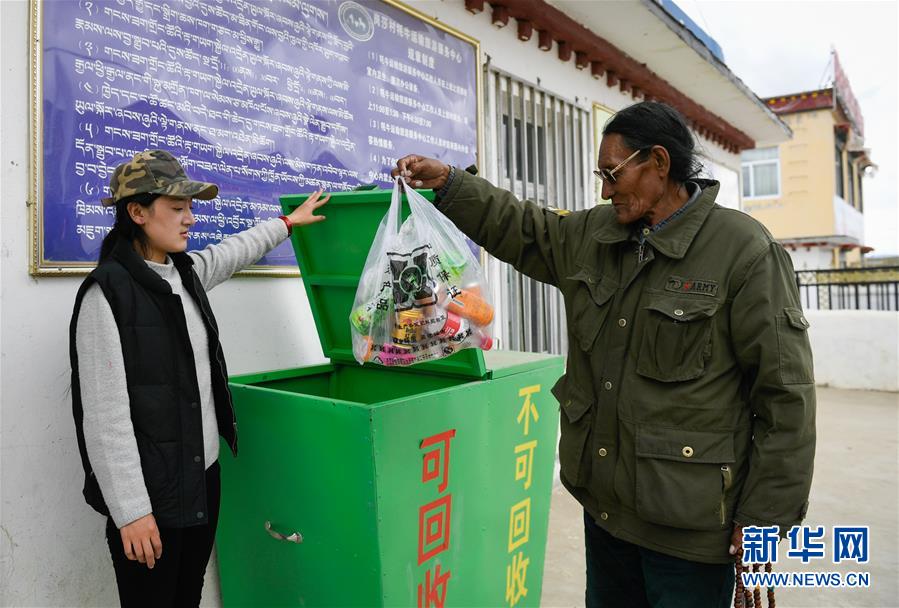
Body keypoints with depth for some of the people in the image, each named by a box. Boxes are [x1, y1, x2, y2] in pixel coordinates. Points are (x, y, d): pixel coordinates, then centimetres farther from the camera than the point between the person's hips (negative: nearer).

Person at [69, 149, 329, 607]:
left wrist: (288, 222, 40)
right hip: (151, 489, -7)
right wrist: (130, 511, -18)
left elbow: (235, 251, 27)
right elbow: (104, 413, -18)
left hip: (203, 476, 7)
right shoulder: (108, 293, -17)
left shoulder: (185, 273, 5)